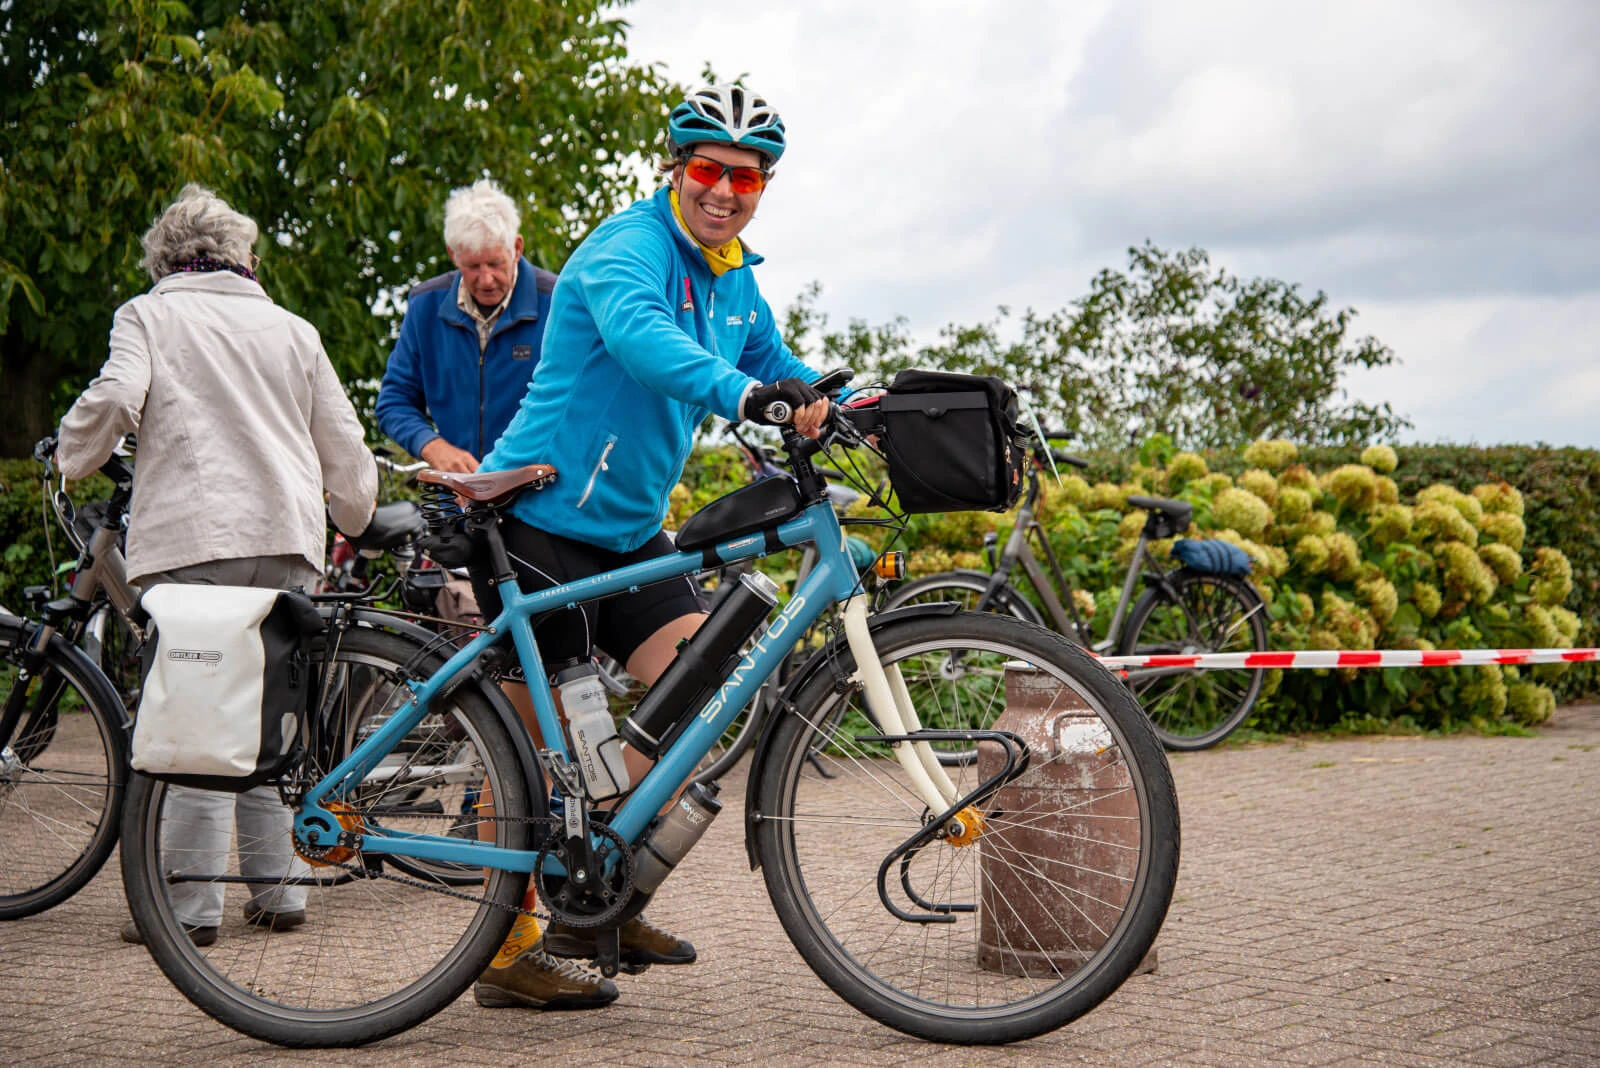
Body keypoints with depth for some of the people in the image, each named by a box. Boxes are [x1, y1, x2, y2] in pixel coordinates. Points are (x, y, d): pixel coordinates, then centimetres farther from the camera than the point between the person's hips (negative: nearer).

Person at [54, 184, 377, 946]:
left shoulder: (147, 314, 8)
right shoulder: (290, 328, 19)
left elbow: (115, 396, -11)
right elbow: (344, 445, 20)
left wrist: (73, 456, 7)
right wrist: (355, 518, 37)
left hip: (191, 540, -4)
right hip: (287, 541, 4)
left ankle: (189, 907, -4)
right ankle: (277, 889, 14)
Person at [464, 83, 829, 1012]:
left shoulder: (735, 282, 11)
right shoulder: (628, 247, -16)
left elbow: (785, 375, 15)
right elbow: (641, 335, -37)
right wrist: (742, 392, -54)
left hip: (630, 530, 8)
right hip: (539, 517, -8)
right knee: (538, 735, -4)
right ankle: (510, 952, 7)